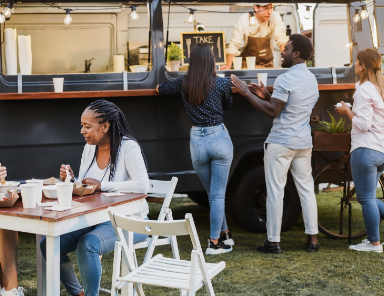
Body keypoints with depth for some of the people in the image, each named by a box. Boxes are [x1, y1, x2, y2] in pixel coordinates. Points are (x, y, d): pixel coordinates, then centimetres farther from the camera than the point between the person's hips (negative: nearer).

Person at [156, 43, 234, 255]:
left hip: (196, 141, 3)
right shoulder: (222, 84, -6)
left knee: (213, 194, 17)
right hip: (219, 138, -2)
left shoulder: (183, 84, 1)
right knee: (218, 195, 3)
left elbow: (160, 89, 18)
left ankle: (225, 235, 28)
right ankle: (214, 242, 4)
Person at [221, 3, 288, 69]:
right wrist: (228, 66, -25)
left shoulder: (275, 17, -11)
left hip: (267, 64, 1)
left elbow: (282, 40, -17)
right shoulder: (244, 19, -13)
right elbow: (234, 44, -14)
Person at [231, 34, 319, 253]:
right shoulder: (312, 79, 14)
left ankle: (273, 241, 3)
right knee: (306, 189, 11)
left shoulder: (285, 80, -14)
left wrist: (248, 93, -11)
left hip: (280, 143, -8)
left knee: (275, 192, -1)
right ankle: (313, 239, 13)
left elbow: (273, 112, -15)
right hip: (304, 143, 8)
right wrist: (267, 96, 14)